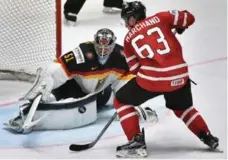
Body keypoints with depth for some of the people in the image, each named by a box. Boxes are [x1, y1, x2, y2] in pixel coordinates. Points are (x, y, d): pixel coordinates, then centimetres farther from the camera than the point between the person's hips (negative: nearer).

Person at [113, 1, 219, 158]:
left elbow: (134, 68, 12)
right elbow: (188, 18, 8)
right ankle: (208, 138, 26)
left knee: (121, 101, 17)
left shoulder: (129, 38, 10)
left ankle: (137, 142, 7)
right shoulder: (160, 18, 9)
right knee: (183, 108, 31)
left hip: (152, 78, -3)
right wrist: (179, 27, 28)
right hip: (179, 75, 3)